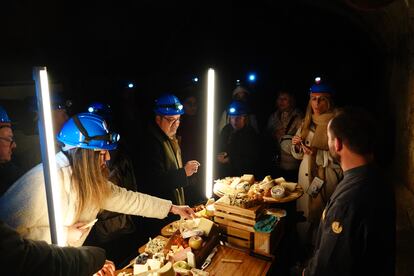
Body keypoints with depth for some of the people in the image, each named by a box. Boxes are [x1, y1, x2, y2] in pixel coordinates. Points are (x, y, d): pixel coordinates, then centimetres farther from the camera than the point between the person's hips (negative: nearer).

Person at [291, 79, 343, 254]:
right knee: (304, 215, 12)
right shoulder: (306, 123, 11)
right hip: (306, 175, 6)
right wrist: (296, 146, -5)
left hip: (326, 179, -5)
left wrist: (318, 153, -24)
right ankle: (304, 253, 30)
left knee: (323, 218, -2)